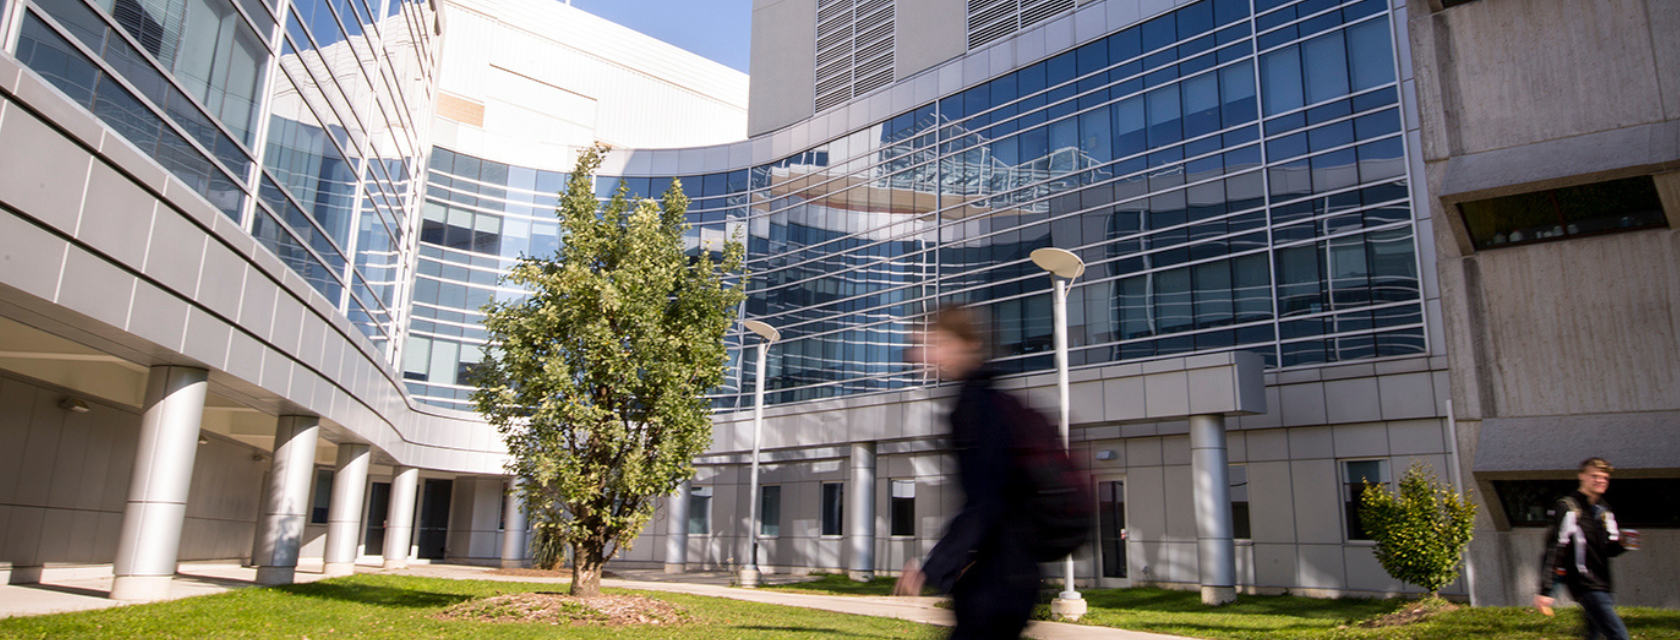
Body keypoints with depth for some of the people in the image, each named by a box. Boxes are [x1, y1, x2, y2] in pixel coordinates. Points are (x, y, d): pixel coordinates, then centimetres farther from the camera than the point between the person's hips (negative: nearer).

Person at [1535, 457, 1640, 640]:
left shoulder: (1604, 510, 14)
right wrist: (1544, 591, -20)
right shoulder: (1567, 508, -11)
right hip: (1585, 586, -8)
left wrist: (1622, 543, -6)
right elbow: (1552, 552, -15)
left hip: (1604, 586, 8)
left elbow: (1609, 551, 18)